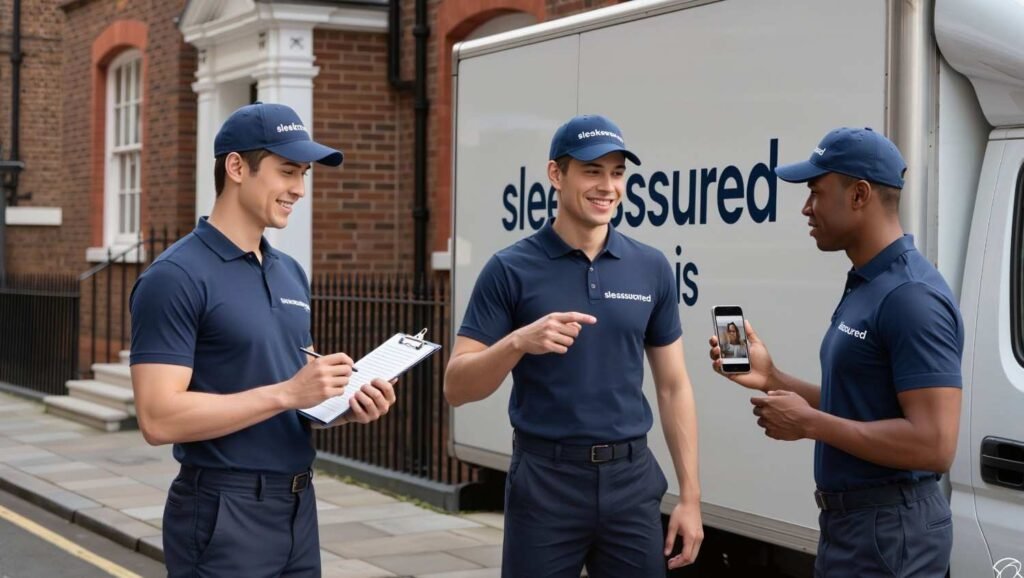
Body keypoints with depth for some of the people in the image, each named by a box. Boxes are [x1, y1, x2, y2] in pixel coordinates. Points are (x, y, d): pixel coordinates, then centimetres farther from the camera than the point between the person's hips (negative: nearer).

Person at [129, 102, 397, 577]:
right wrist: (286, 393, -23)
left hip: (298, 507, 8)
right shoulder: (176, 277, -13)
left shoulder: (291, 274, 12)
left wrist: (345, 404, -1)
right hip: (223, 514, -8)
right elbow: (159, 418, -20)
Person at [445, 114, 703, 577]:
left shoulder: (651, 269, 5)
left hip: (632, 478, 3)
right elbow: (456, 388, -7)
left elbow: (673, 387, 10)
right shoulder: (511, 270, -4)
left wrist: (689, 495, 5)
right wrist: (518, 342, -25)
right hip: (545, 480, -3)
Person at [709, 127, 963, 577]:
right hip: (851, 519, 10)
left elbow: (933, 444, -26)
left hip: (888, 529, -10)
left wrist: (808, 423, -20)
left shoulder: (911, 297, -20)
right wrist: (772, 379, 8)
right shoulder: (865, 284, 11)